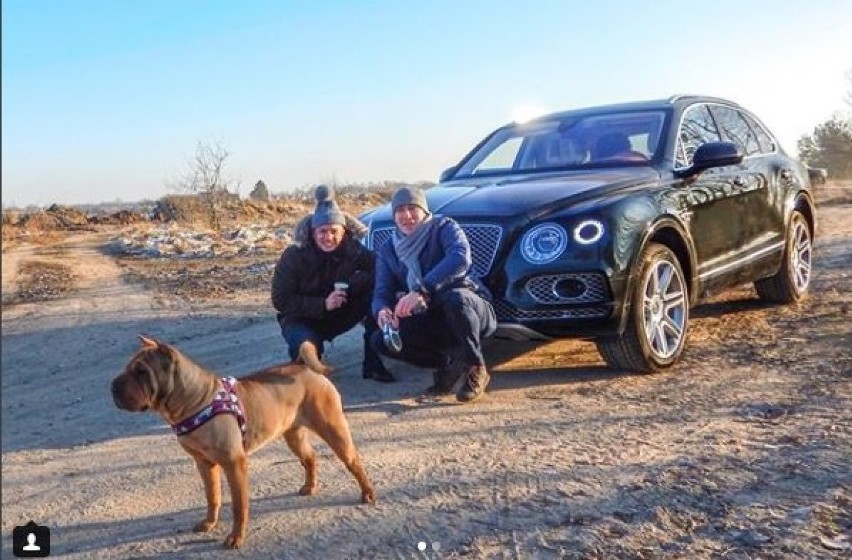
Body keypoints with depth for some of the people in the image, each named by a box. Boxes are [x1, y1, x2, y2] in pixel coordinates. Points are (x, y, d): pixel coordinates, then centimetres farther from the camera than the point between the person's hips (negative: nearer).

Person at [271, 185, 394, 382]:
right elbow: (280, 300, -18)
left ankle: (373, 364, -15)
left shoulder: (352, 249, -12)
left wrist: (351, 284, -31)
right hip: (301, 318, -3)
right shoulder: (293, 256, -19)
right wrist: (322, 304, -29)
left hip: (338, 316, 3)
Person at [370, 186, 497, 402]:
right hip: (430, 323, 5)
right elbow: (382, 293, -5)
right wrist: (382, 310, -31)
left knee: (454, 298, -39)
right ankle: (448, 364, 0)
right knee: (380, 340, -16)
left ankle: (476, 369, -16)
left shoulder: (443, 227, -10)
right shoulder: (387, 250, 4)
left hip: (470, 307, -4)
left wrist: (421, 291, -42)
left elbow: (460, 259, -31)